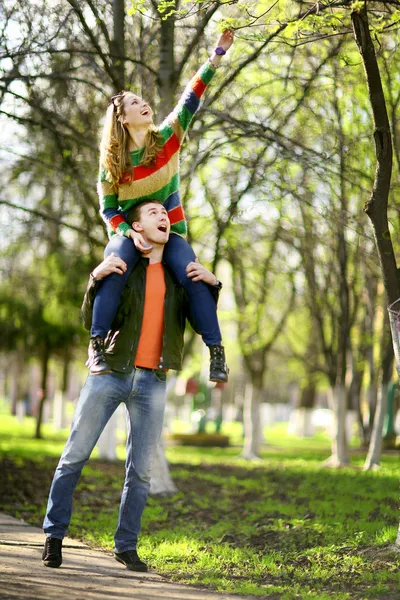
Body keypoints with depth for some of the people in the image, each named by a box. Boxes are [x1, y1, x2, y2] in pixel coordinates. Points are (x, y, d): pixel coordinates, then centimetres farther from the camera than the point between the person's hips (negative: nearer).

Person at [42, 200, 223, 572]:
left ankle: (126, 545, 11)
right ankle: (54, 535, 9)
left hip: (152, 381, 3)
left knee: (141, 470, 3)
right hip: (110, 373, -2)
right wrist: (95, 280, -17)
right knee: (75, 455, -1)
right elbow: (89, 321, -1)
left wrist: (212, 285, -6)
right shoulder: (120, 265, 5)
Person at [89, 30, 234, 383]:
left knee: (193, 277, -24)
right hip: (128, 232, -1)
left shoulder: (168, 137, -2)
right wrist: (130, 233, -21)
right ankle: (97, 347, -27)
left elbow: (191, 98, -12)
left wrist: (217, 55, -21)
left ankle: (216, 352, -19)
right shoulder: (112, 159, -5)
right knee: (115, 272, -32)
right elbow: (108, 208, -2)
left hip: (170, 230, 1)